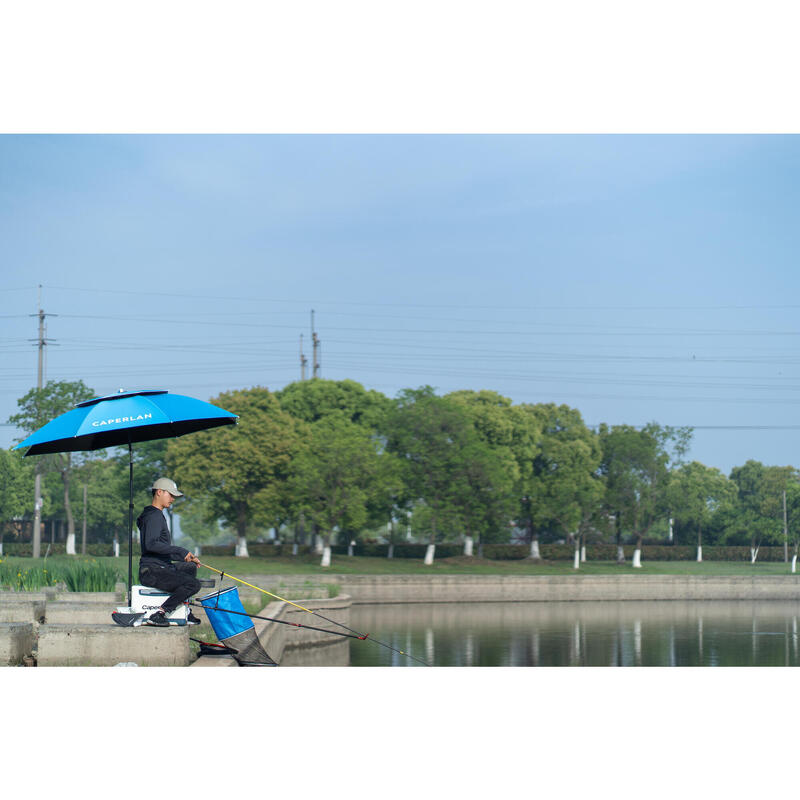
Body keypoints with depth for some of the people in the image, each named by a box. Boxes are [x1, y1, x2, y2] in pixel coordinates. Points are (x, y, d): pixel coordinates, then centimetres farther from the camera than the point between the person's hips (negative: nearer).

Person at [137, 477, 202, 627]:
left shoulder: (158, 515, 22)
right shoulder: (153, 516, -12)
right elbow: (151, 544, -27)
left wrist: (188, 557, 21)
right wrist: (180, 551, -25)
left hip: (162, 567, 11)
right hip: (152, 571, -11)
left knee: (190, 568, 32)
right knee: (194, 584, -24)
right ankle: (157, 614, -23)